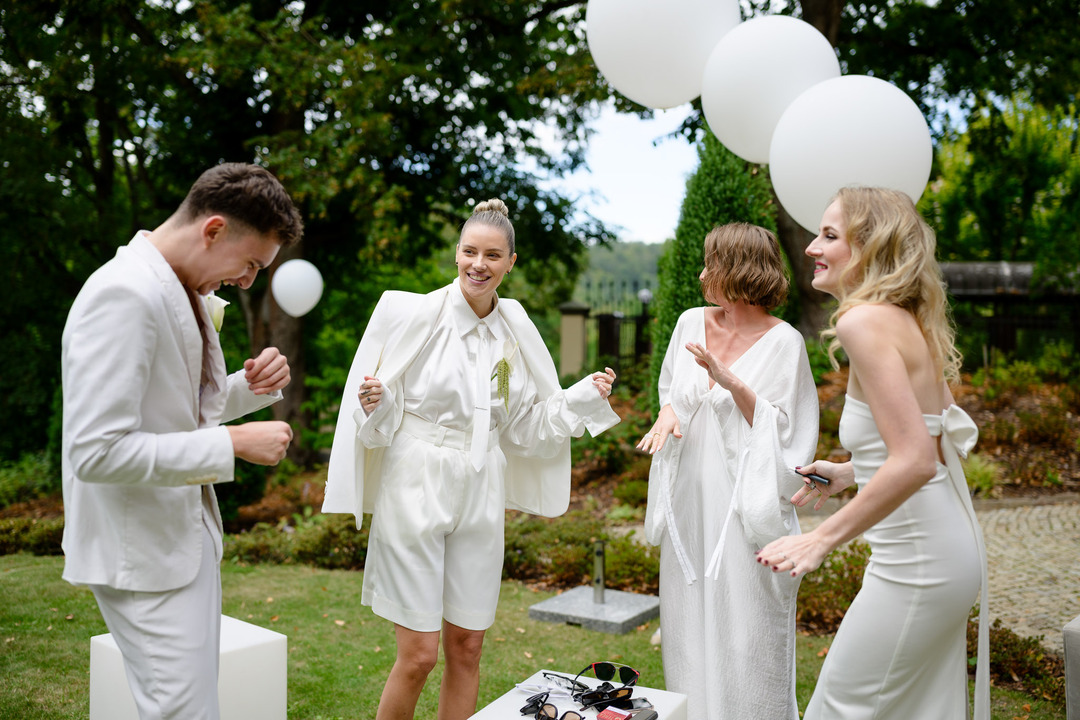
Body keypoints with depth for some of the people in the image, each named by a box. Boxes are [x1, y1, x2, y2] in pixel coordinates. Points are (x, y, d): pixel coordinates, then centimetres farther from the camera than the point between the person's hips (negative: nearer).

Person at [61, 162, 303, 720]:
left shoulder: (185, 291, 9)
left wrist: (252, 386, 0)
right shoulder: (124, 295, -22)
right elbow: (96, 451, -27)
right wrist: (233, 444, -24)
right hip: (143, 552, -10)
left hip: (186, 536, 10)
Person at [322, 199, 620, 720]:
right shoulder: (415, 315, -8)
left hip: (480, 496, 4)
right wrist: (375, 402, -26)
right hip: (415, 493, -4)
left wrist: (585, 396, 5)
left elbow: (525, 427, 13)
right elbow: (381, 422, -5)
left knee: (467, 648, 11)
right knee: (418, 655, -1)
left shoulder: (515, 330, 6)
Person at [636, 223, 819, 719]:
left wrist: (731, 382, -20)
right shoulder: (691, 323, 8)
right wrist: (667, 414, -2)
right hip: (691, 501, 5)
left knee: (744, 637, 0)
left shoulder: (782, 341, -8)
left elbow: (783, 431, -9)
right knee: (690, 629, 13)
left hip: (745, 507, -5)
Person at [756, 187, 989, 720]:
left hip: (916, 565, -9)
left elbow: (914, 461, -27)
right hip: (950, 551, 10)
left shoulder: (865, 321, -19)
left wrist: (821, 539, -22)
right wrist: (849, 472, 20)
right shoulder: (909, 320, 10)